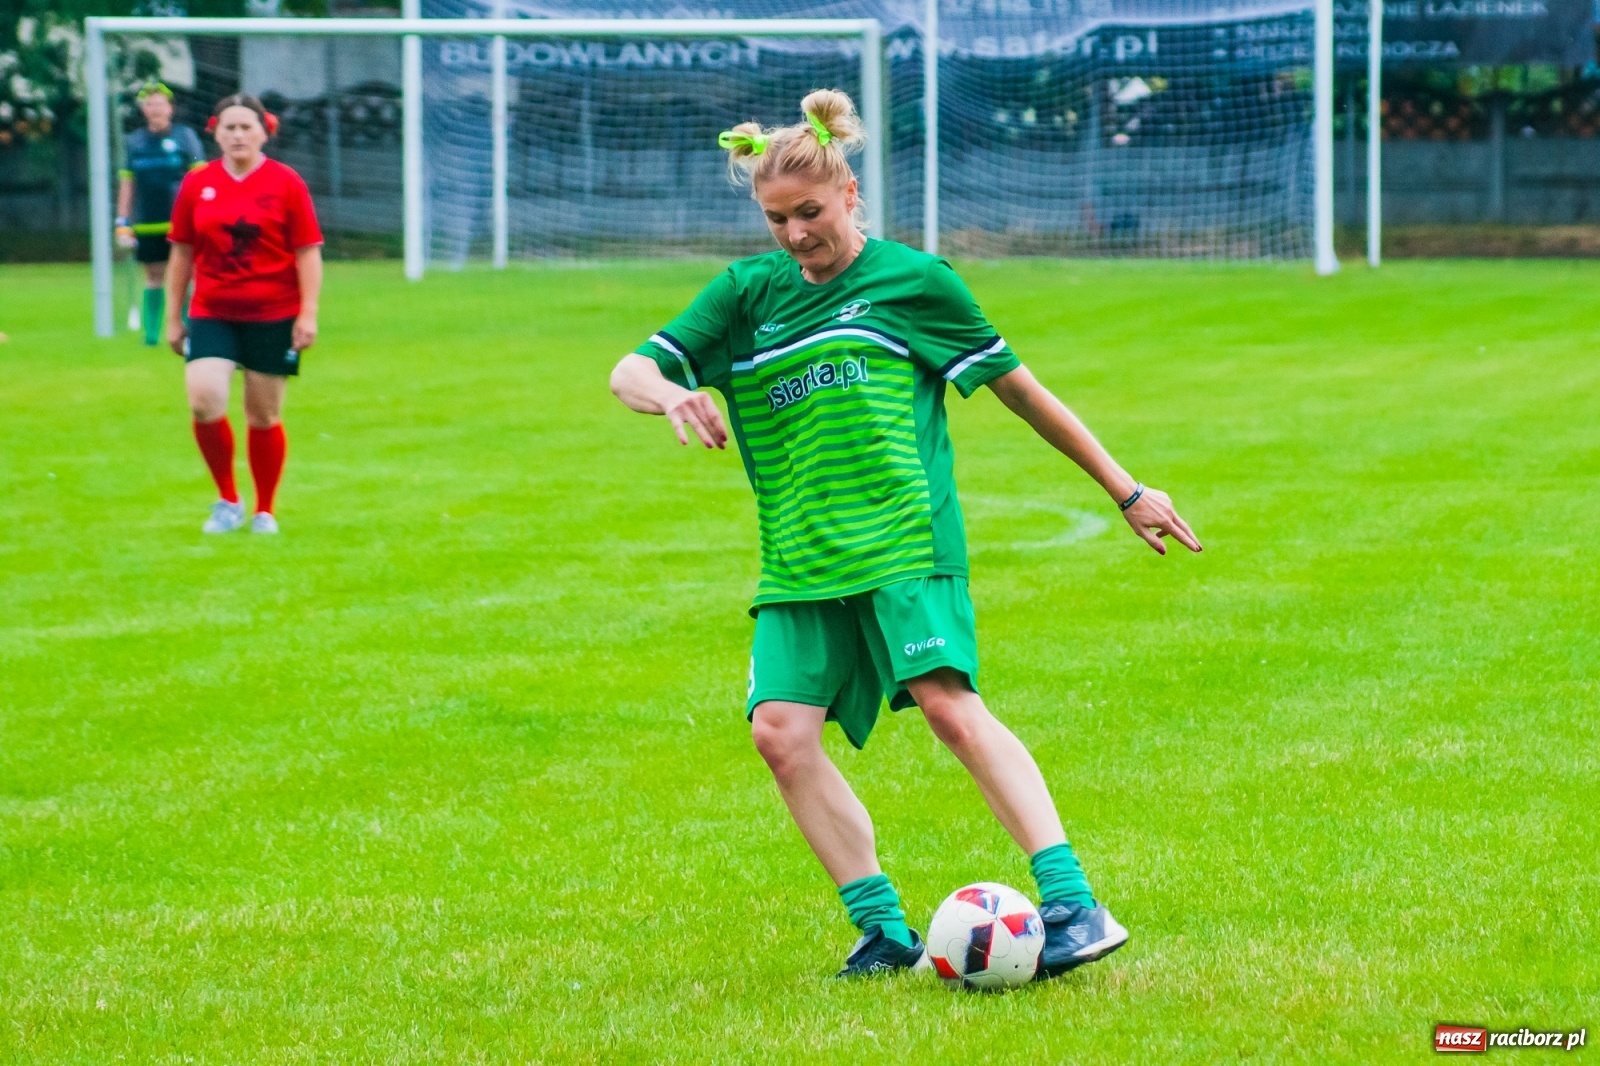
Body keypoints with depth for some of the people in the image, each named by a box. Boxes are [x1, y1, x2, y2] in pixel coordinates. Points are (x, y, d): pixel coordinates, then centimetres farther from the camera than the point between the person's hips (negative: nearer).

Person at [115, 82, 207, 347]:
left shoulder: (185, 136, 2)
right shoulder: (134, 142, 9)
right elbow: (127, 183, 13)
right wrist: (123, 223, 8)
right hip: (147, 225, 2)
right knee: (153, 277, 6)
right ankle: (151, 333, 11)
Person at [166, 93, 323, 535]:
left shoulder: (286, 183, -2)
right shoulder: (197, 184, 4)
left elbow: (308, 251, -2)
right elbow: (182, 253, 10)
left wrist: (308, 314, -9)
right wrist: (173, 316, 10)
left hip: (272, 317, -1)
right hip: (212, 316, 1)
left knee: (264, 416, 4)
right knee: (205, 403, -16)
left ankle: (264, 511, 20)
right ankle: (227, 500, 3)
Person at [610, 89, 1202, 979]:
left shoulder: (912, 279, 4)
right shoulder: (749, 294, 13)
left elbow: (1018, 388, 10)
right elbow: (631, 372, 11)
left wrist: (1127, 491, 13)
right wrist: (672, 395, -16)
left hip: (903, 542, -5)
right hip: (800, 562, 5)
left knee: (950, 704, -21)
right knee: (782, 729, -12)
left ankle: (1075, 907, -24)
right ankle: (884, 930, -4)